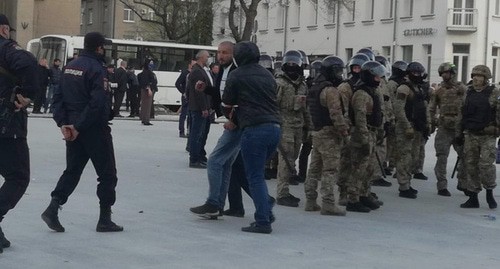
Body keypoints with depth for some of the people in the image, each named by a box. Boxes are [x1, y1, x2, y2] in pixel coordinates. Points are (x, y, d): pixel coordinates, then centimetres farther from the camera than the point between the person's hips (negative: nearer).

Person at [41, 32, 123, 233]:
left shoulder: (70, 67, 10)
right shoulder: (96, 69, -15)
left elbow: (58, 97, 10)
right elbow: (98, 103, -24)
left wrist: (63, 123, 2)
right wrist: (79, 127, -18)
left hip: (73, 128, 7)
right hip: (94, 129, -7)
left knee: (72, 170, 15)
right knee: (107, 173, 4)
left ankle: (53, 208, 1)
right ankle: (105, 219, 7)